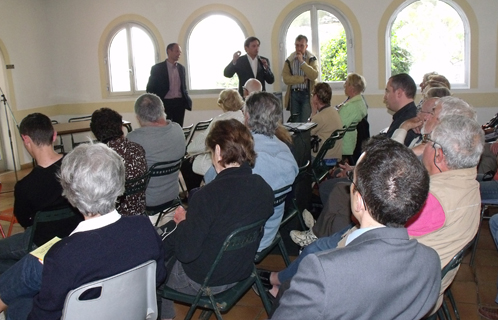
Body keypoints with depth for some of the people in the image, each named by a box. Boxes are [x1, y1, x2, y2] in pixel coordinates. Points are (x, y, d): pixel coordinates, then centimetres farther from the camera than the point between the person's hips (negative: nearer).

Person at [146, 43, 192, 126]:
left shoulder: (182, 68, 11)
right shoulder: (157, 68, -2)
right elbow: (150, 88, 1)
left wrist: (187, 100, 3)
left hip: (179, 103, 4)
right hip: (165, 104, -4)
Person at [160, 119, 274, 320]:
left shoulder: (208, 195, -32)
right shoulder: (264, 188, -12)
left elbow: (186, 252, -25)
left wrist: (181, 221, -8)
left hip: (204, 281, -6)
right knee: (170, 241, 25)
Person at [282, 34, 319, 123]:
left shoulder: (312, 59, 3)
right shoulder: (289, 60, 7)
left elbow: (314, 75, -13)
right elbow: (286, 78, -5)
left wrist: (302, 62, -13)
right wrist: (302, 79, -12)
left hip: (307, 94, -2)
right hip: (294, 94, 2)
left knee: (305, 123, -7)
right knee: (294, 122, 4)